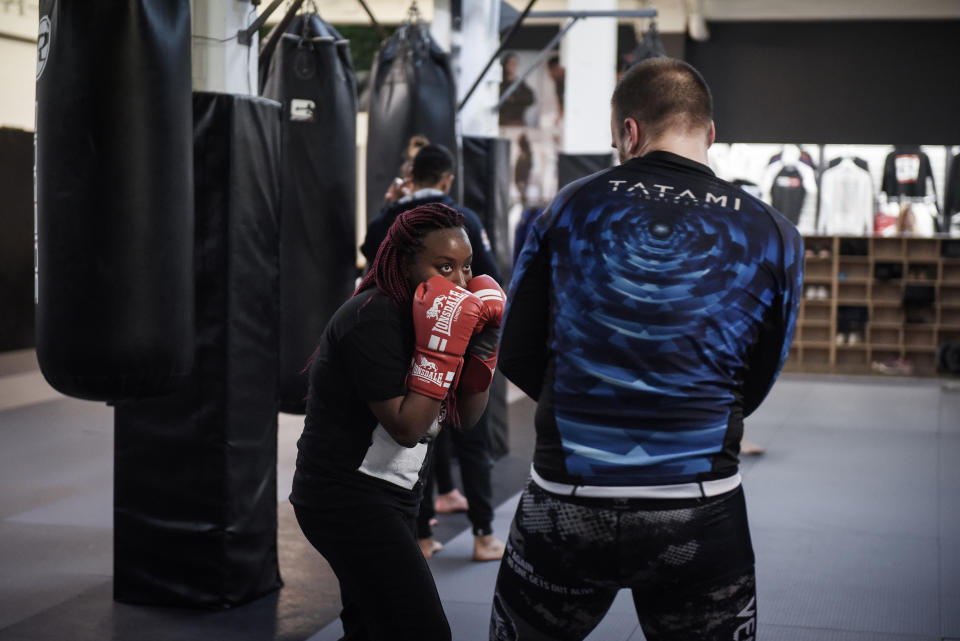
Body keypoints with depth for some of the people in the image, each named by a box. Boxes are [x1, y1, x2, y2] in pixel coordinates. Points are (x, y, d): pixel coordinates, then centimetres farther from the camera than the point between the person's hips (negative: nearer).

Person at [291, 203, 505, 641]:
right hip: (347, 496, -10)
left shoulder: (418, 314, 6)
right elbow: (407, 428, -25)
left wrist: (482, 344, -6)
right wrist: (442, 345, -26)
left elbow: (465, 419, 6)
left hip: (388, 495, 10)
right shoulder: (374, 318, -20)